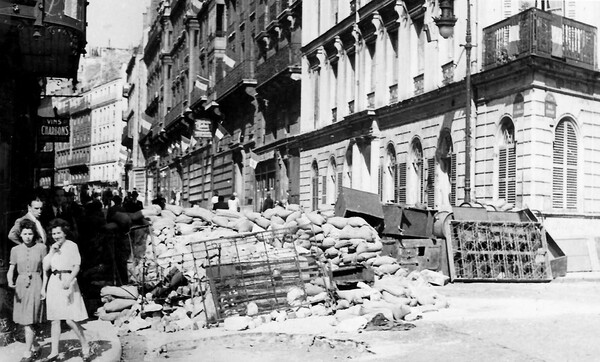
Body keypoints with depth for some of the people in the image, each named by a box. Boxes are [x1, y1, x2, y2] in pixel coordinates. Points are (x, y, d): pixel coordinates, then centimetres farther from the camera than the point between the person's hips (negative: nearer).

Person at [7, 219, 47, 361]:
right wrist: (10, 282, -16)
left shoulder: (41, 248, -2)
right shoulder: (15, 250, 4)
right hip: (20, 285, 3)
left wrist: (44, 288, -3)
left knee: (29, 320, -9)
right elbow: (10, 270, 4)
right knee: (24, 321, 10)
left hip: (35, 285, -3)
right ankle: (35, 347, 28)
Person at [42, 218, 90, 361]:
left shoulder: (72, 245, 0)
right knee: (55, 319, 6)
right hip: (54, 283, 5)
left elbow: (77, 266, -5)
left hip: (68, 282, -5)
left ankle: (85, 347, 7)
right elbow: (46, 267, 6)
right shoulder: (53, 248, 14)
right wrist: (52, 252, -3)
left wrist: (69, 280, -19)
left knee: (70, 320, -9)